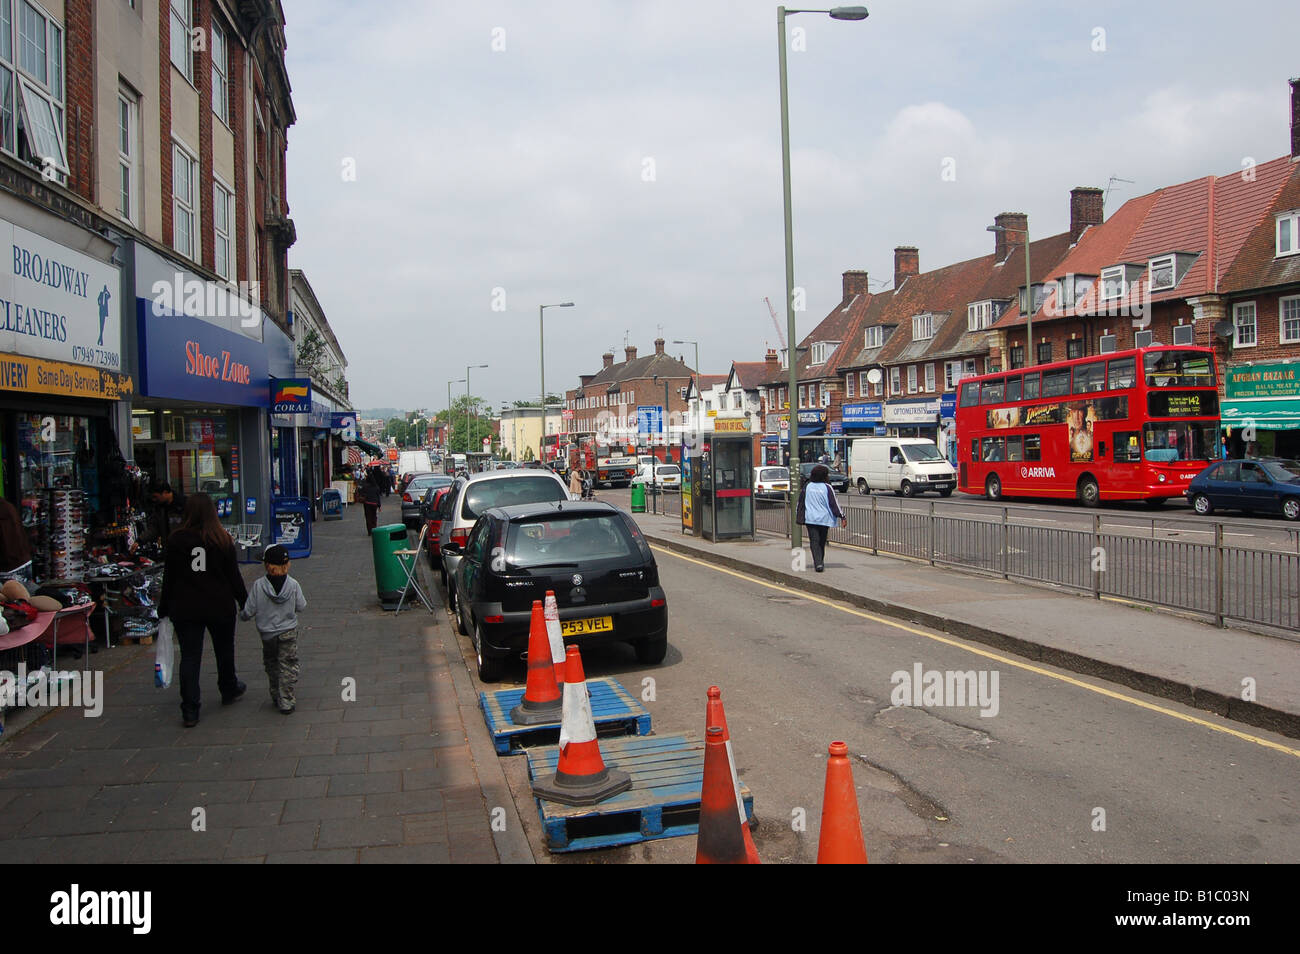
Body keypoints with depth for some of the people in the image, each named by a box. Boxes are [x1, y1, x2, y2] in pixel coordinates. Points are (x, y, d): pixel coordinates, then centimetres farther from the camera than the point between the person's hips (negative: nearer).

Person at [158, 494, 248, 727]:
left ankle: (190, 711, -2)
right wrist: (244, 601, 9)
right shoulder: (222, 539, -6)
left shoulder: (176, 540, -5)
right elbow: (234, 575, -1)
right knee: (224, 650, 19)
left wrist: (163, 608, 9)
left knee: (189, 657, 2)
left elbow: (169, 578, -1)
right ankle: (229, 690, 39)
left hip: (185, 609, 0)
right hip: (220, 607, 0)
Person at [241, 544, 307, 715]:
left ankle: (276, 697, 29)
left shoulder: (258, 586, -15)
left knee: (271, 664, 20)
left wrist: (242, 614, 11)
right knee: (288, 665, 6)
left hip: (267, 633, 1)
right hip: (288, 633, -1)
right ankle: (286, 702, 3)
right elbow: (301, 607, -3)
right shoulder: (293, 585, -14)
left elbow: (248, 612, -11)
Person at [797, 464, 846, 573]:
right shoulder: (827, 487, -9)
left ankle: (818, 563, -16)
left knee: (814, 541, -2)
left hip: (810, 519, 1)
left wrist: (799, 517, 16)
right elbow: (834, 504, -9)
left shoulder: (807, 487, 1)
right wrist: (842, 517, -4)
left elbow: (800, 502, 7)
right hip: (824, 519, -1)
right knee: (822, 542, 15)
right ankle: (820, 563, 25)